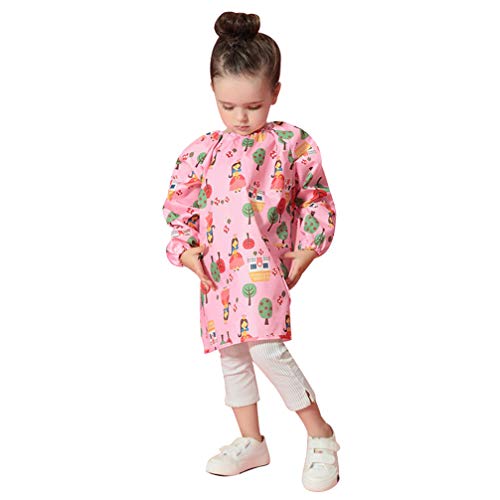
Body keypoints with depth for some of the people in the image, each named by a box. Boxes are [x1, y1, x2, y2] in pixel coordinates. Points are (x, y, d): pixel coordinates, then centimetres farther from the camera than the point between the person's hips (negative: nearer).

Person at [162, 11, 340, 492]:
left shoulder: (291, 143, 1)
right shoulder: (202, 150, 9)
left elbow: (318, 202, 5)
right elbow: (179, 208, 15)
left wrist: (303, 256, -4)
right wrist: (187, 253, 1)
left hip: (263, 264, -5)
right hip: (216, 271, 6)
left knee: (265, 346, -19)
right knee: (231, 354, 14)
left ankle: (321, 436, 0)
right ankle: (251, 442, 32)